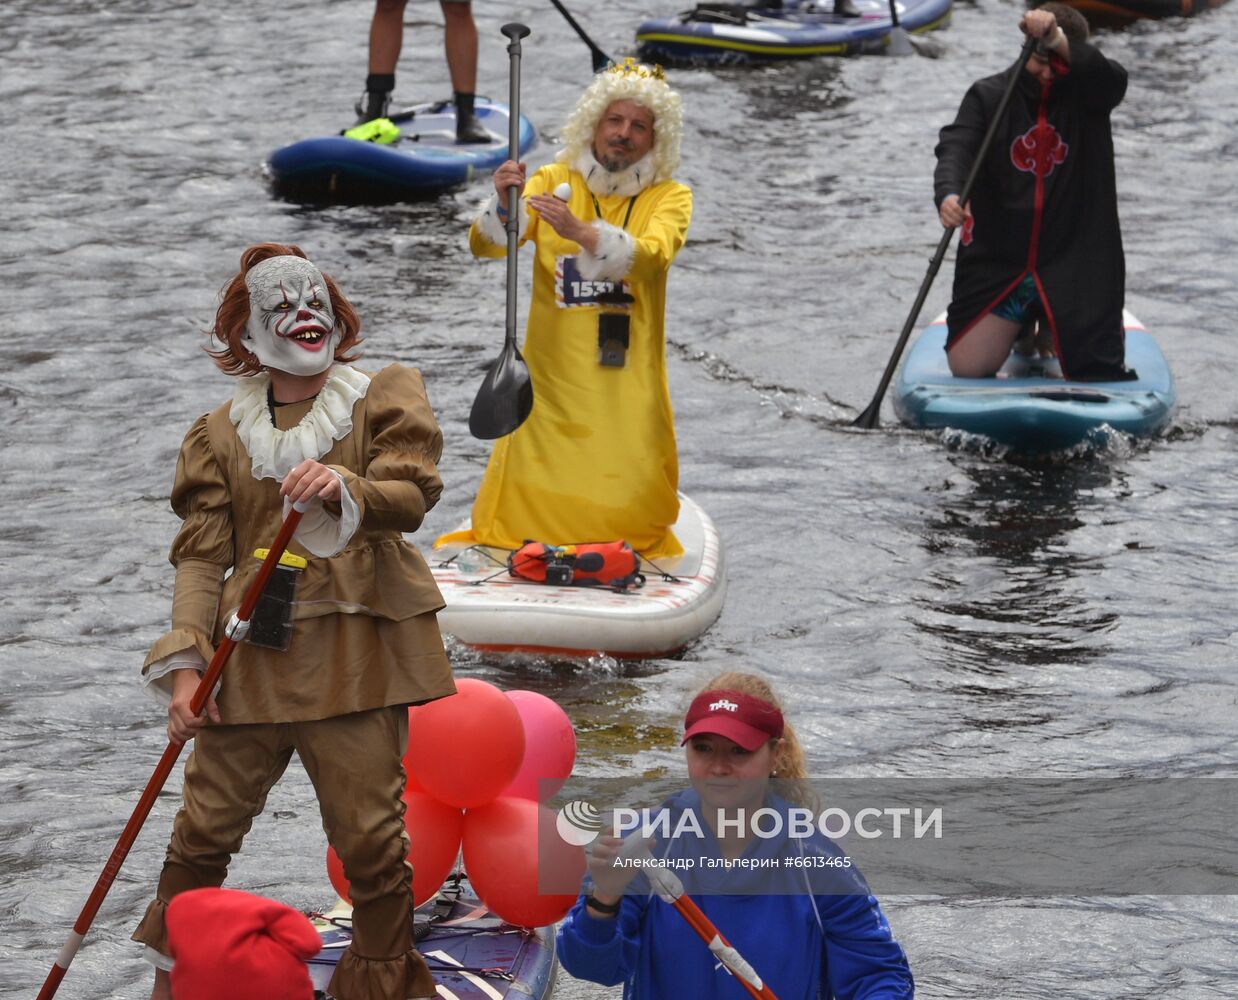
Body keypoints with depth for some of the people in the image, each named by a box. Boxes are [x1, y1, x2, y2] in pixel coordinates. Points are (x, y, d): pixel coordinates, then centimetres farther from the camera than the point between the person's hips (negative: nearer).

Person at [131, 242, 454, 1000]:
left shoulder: (384, 398, 5)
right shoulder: (218, 435, 9)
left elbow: (411, 497, -11)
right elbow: (201, 555, 4)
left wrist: (345, 489, -32)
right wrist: (185, 662, -8)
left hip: (355, 653, -2)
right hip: (252, 653, 2)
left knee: (370, 832, -1)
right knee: (206, 825, 2)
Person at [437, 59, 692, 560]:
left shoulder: (669, 198, 3)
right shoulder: (553, 183, 5)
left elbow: (652, 255, -19)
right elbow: (485, 245, -6)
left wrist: (581, 233, -35)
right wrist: (503, 204, -28)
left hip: (628, 385, 0)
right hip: (550, 381, 0)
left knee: (627, 512, -1)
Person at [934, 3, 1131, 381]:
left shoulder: (1085, 97, -1)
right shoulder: (988, 96, 0)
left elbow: (1112, 78, -25)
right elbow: (955, 149, -14)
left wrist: (1058, 40, -42)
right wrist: (948, 196, -37)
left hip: (1074, 263, -1)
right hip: (996, 260, 1)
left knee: (1097, 376, -7)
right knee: (967, 368, -6)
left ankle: (1050, 330, 29)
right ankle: (1018, 323, 29)